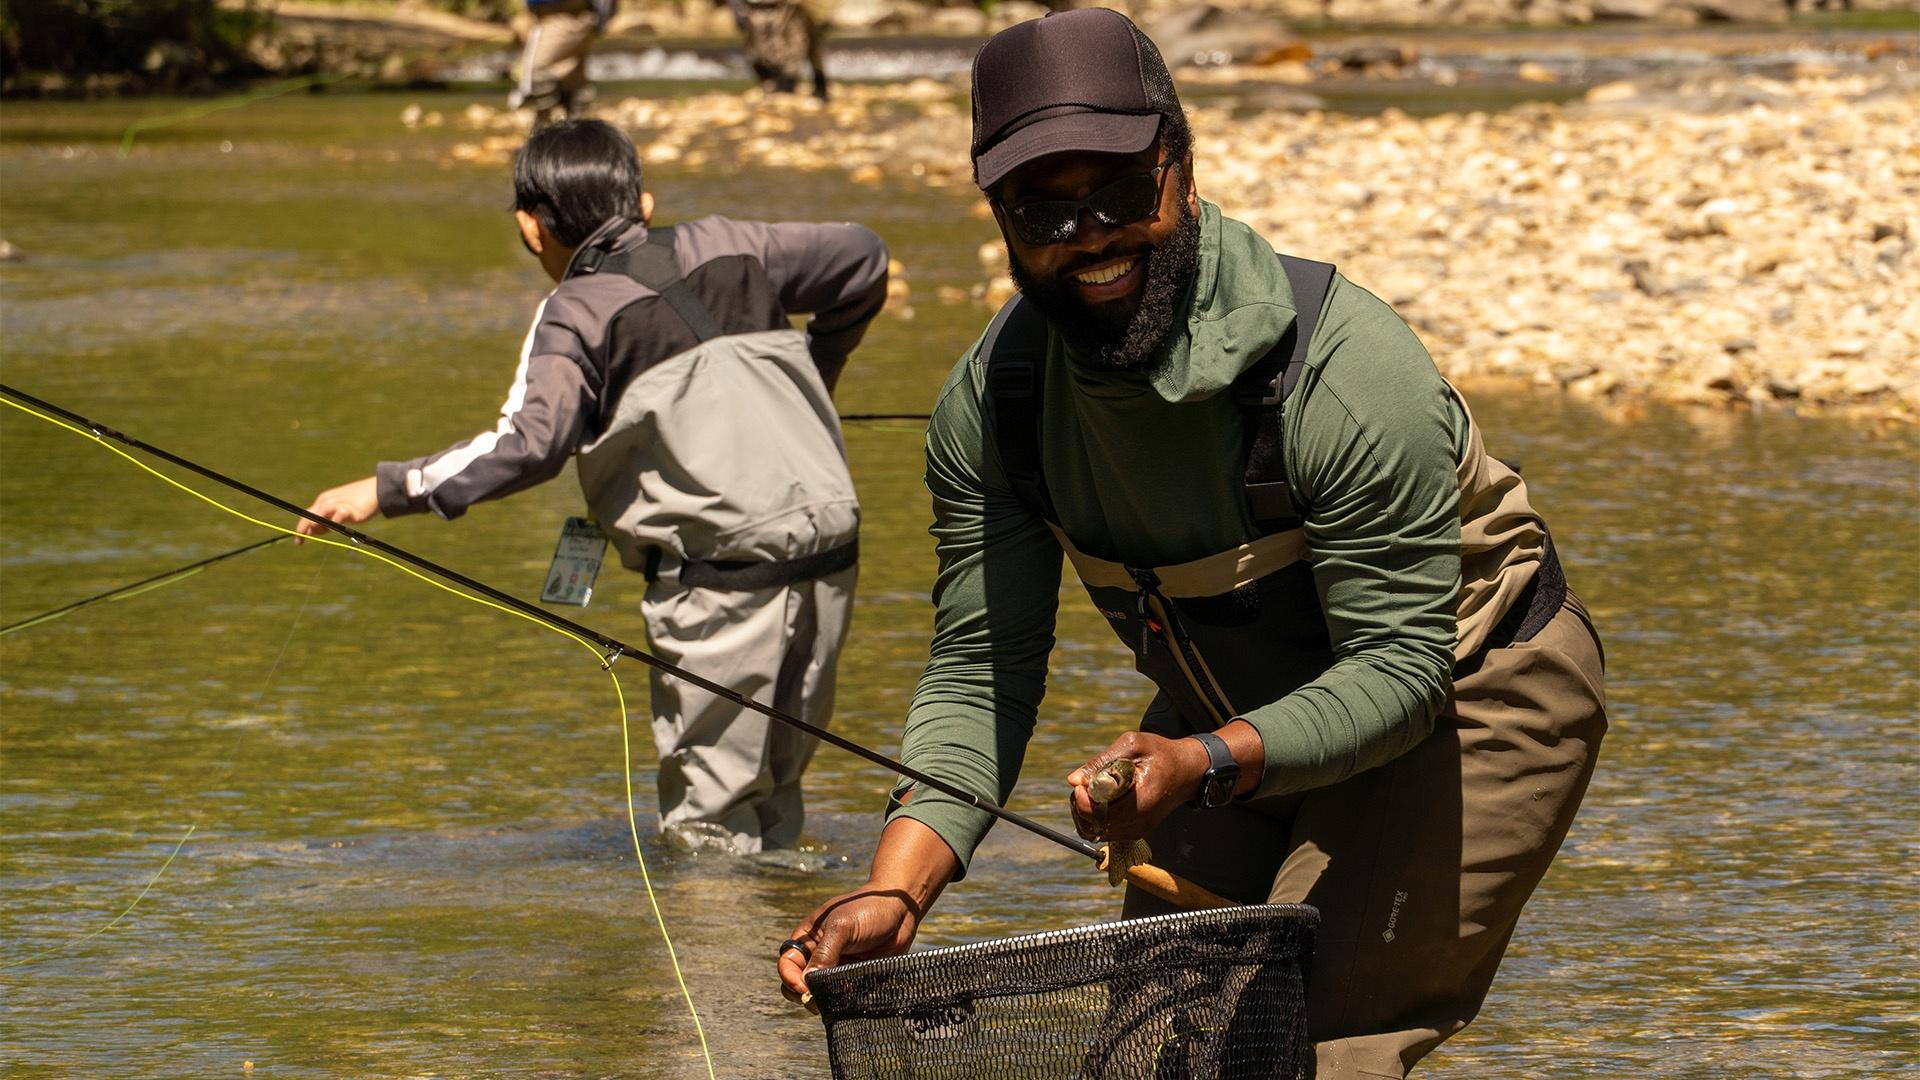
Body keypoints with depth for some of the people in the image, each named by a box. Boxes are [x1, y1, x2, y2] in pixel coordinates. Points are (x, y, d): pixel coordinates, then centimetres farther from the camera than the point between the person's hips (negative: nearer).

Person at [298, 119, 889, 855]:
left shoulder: (576, 311, -3)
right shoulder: (724, 249, 15)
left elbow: (530, 443, -19)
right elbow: (862, 260, 26)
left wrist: (389, 491, -17)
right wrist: (810, 377, 39)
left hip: (722, 570, -6)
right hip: (828, 548, 6)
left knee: (707, 815, 1)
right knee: (773, 784, 16)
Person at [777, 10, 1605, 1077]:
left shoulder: (1348, 368, -31)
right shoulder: (990, 401, -14)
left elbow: (1401, 662, -29)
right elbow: (981, 670, -12)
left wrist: (1203, 765, -46)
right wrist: (896, 889, -28)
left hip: (1463, 702, -6)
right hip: (1249, 722, 6)